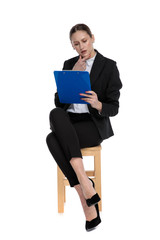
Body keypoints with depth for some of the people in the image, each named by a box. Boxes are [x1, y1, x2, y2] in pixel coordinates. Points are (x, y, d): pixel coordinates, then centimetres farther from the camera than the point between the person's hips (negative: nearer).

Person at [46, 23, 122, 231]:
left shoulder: (109, 66, 0)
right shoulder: (69, 64, 13)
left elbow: (113, 108, -3)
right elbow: (58, 101, 6)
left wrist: (97, 104, -26)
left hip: (94, 124, -4)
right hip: (68, 123, 4)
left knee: (53, 139, -33)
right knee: (56, 113, -35)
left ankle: (85, 194, -29)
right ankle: (84, 184, -36)